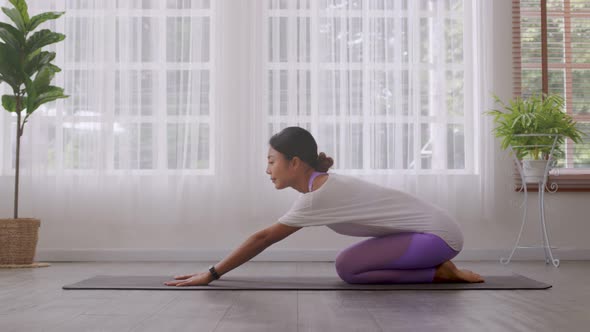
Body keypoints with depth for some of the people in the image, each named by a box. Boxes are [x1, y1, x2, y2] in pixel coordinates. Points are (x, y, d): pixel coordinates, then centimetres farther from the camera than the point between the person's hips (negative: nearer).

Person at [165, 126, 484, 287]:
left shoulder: (319, 195, -21)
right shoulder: (323, 183, 7)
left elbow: (263, 238, -20)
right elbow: (267, 238, 12)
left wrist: (211, 274, -14)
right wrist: (215, 270, 11)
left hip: (437, 234, -9)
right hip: (430, 229, 9)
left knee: (348, 267, -15)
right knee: (351, 260, 12)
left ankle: (440, 272, -7)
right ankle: (434, 265, 13)